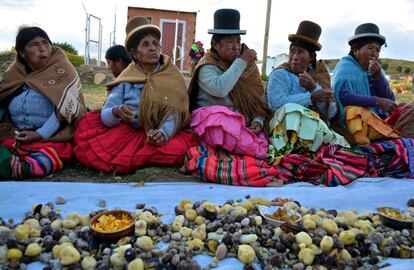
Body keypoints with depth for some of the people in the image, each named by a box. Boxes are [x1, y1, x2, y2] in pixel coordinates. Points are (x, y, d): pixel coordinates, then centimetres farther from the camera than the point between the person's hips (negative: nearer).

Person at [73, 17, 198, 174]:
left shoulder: (172, 77, 0)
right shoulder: (126, 78, 1)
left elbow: (176, 112, -12)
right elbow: (105, 116, -5)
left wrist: (163, 132, -33)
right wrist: (116, 112, -29)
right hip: (127, 132, 0)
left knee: (180, 148, -29)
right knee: (88, 123, -19)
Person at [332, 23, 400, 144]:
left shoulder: (376, 70, 16)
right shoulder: (345, 67, -3)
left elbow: (390, 100, 8)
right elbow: (342, 95, -22)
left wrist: (378, 76, -5)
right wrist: (377, 101, -23)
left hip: (383, 118, 6)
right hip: (359, 121, -6)